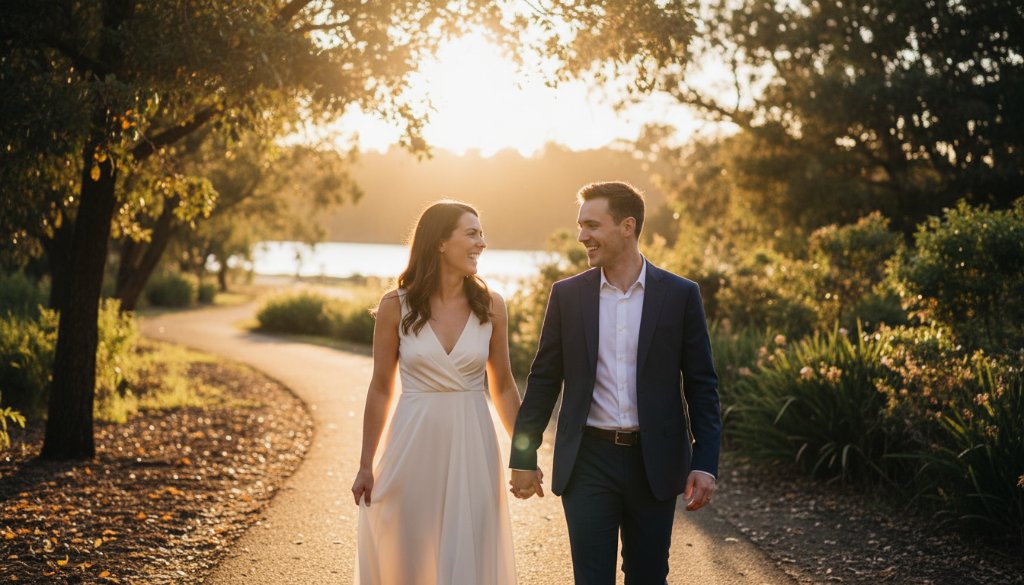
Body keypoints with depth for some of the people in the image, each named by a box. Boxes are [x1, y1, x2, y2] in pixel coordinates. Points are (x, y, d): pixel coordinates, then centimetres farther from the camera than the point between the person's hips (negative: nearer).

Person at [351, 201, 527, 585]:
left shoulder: (491, 306, 0)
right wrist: (366, 465, 4)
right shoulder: (396, 307, -4)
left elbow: (503, 387, 9)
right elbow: (380, 389, 3)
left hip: (471, 449, 1)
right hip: (414, 447, -1)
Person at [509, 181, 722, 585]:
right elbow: (543, 380, 6)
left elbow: (701, 385, 0)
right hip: (588, 461, 0)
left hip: (655, 463, 0)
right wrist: (523, 457, 5)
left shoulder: (680, 295, -1)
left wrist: (705, 462, -6)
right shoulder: (567, 295, 2)